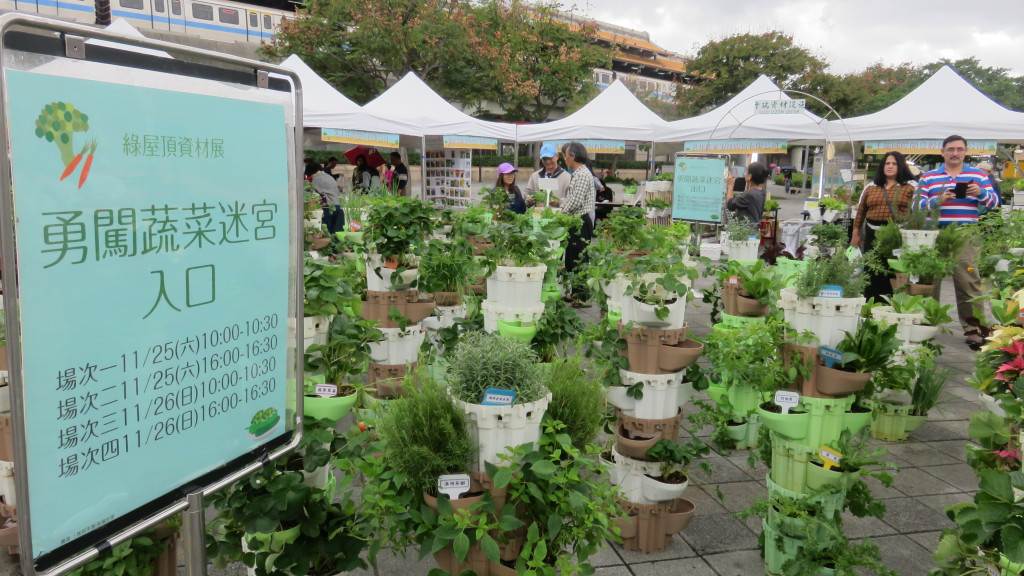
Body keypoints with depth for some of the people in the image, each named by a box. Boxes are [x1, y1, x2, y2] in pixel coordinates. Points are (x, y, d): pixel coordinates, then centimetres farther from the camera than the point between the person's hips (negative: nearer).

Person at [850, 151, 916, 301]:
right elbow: (860, 211, 16)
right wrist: (855, 234, 13)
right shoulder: (871, 187, 12)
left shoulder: (910, 187, 2)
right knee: (872, 276, 9)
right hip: (873, 236, 4)